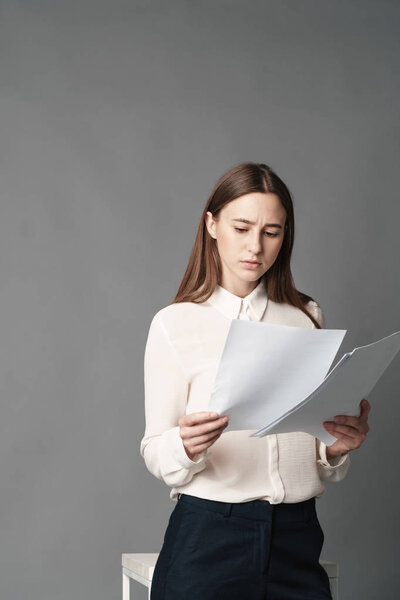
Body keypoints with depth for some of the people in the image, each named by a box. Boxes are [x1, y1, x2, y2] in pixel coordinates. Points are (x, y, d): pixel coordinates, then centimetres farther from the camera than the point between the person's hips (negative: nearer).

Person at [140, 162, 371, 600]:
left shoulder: (307, 319, 12)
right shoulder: (175, 324, 0)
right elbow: (155, 454, -3)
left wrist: (340, 445, -9)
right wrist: (185, 445, -25)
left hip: (297, 535, 3)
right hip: (208, 533, -3)